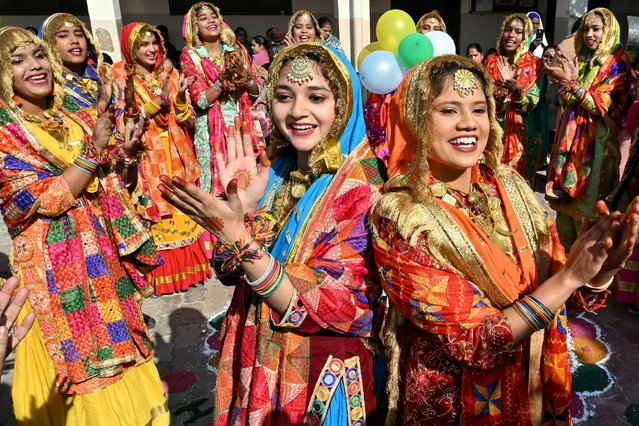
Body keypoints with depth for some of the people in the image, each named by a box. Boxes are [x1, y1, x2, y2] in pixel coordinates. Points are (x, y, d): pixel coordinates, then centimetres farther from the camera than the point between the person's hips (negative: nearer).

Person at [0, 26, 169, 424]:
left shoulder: (74, 119, 6)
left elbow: (105, 186, 11)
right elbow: (47, 199, -18)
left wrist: (123, 150, -7)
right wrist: (94, 150, -21)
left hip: (103, 257, 6)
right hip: (54, 267, -5)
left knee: (116, 342, 19)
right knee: (81, 362, 8)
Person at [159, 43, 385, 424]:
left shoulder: (365, 190, -21)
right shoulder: (275, 173, -5)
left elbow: (335, 312, -25)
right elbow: (231, 272, -2)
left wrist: (238, 237, -33)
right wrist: (239, 205, -20)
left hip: (324, 377, -5)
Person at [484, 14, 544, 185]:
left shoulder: (534, 64, -3)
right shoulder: (492, 61, 3)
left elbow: (530, 105, -11)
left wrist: (517, 90, -30)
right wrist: (503, 84, -19)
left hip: (522, 135, -1)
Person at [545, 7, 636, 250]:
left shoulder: (618, 64, -5)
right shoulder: (581, 61, 13)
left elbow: (604, 107, -15)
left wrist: (572, 83, -22)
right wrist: (563, 81, -3)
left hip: (596, 143, -6)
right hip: (571, 138, 6)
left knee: (586, 206, -2)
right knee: (564, 200, 11)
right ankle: (566, 252, 26)